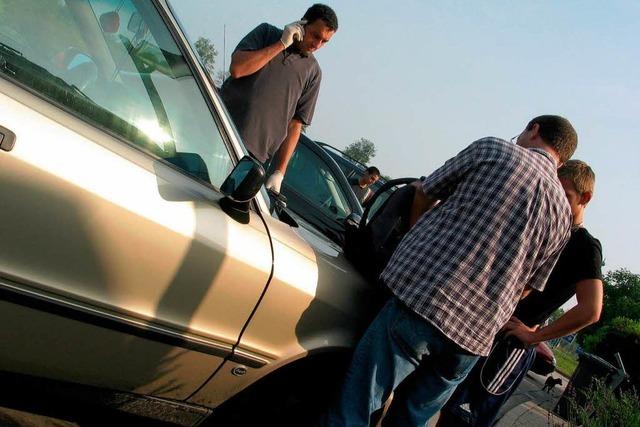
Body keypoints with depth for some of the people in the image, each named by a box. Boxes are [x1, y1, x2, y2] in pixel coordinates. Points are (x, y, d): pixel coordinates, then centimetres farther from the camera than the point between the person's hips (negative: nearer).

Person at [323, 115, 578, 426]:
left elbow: (424, 194, 14)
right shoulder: (563, 216, 17)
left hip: (421, 299, -5)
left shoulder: (492, 150, 5)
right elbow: (526, 288, 21)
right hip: (475, 341, 6)